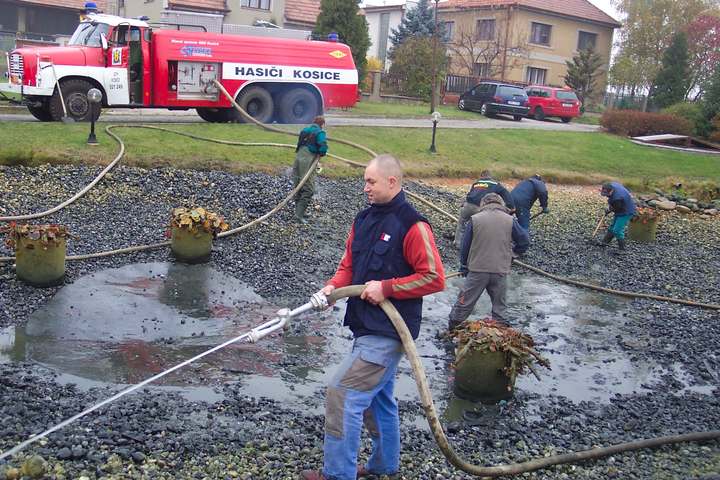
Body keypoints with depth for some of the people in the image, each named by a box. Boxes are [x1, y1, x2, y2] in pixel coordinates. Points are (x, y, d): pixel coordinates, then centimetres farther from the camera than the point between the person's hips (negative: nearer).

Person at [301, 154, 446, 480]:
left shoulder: (413, 226, -15)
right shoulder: (363, 219, 10)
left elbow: (435, 278, -17)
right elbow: (349, 265, 15)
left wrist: (386, 288, -19)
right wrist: (334, 286, -6)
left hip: (388, 331, -9)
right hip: (365, 326, 9)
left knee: (342, 395, -10)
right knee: (378, 398, 21)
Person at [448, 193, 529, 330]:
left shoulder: (475, 219, -2)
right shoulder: (510, 220, -1)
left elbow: (465, 245, 3)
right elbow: (524, 241, 3)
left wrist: (464, 266, 15)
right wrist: (511, 253, 22)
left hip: (477, 269, -1)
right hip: (500, 271, 1)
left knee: (464, 303, 10)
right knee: (499, 306, 13)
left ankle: (452, 329, 18)